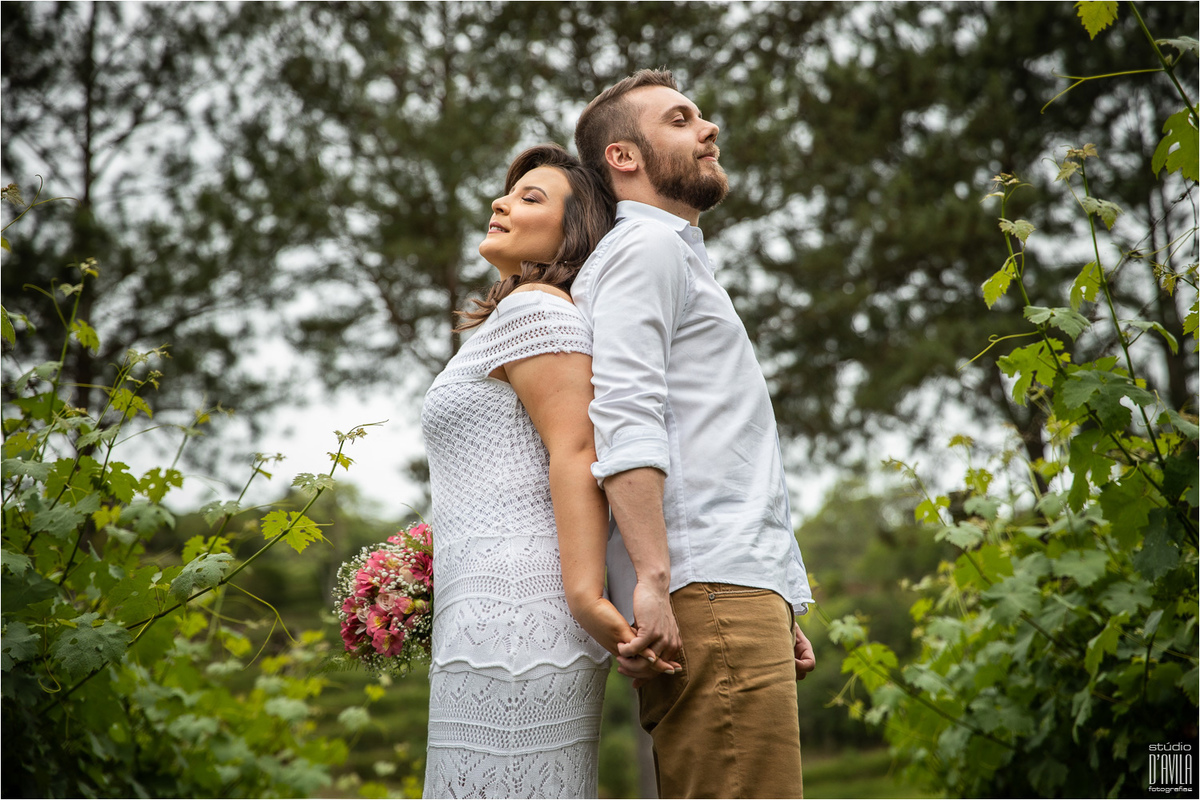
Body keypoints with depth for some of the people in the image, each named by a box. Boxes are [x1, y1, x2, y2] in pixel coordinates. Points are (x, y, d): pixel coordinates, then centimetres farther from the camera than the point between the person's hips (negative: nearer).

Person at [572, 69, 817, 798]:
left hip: (743, 597, 9)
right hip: (708, 596, -9)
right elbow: (624, 415, -15)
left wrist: (779, 613, 25)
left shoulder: (682, 259, 31)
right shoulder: (646, 246, 1)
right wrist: (653, 577, -25)